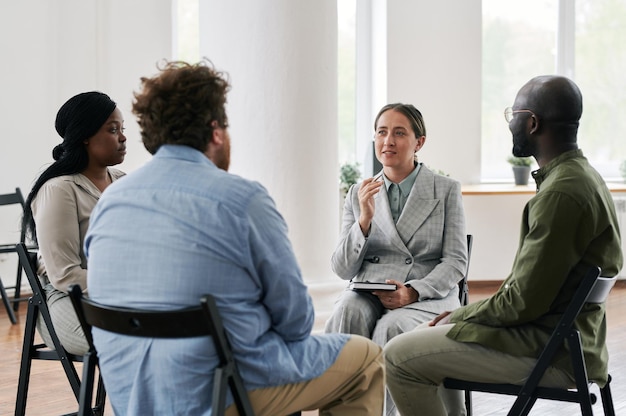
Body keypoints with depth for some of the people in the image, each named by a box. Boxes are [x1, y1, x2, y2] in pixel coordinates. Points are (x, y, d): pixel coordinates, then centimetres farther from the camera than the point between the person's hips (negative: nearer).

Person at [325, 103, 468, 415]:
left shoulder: (446, 190, 7)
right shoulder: (359, 194, 13)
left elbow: (456, 262, 1)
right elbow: (343, 269, 7)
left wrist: (412, 292, -16)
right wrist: (364, 220, -10)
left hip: (428, 296, -2)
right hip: (368, 293, 2)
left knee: (392, 328, -35)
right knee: (347, 314, -33)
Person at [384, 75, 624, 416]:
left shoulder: (561, 193, -23)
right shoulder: (580, 176, 10)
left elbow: (524, 302, -22)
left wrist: (458, 317, -7)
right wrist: (466, 313, 8)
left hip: (549, 351, -11)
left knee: (399, 355, -11)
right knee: (427, 337, 22)